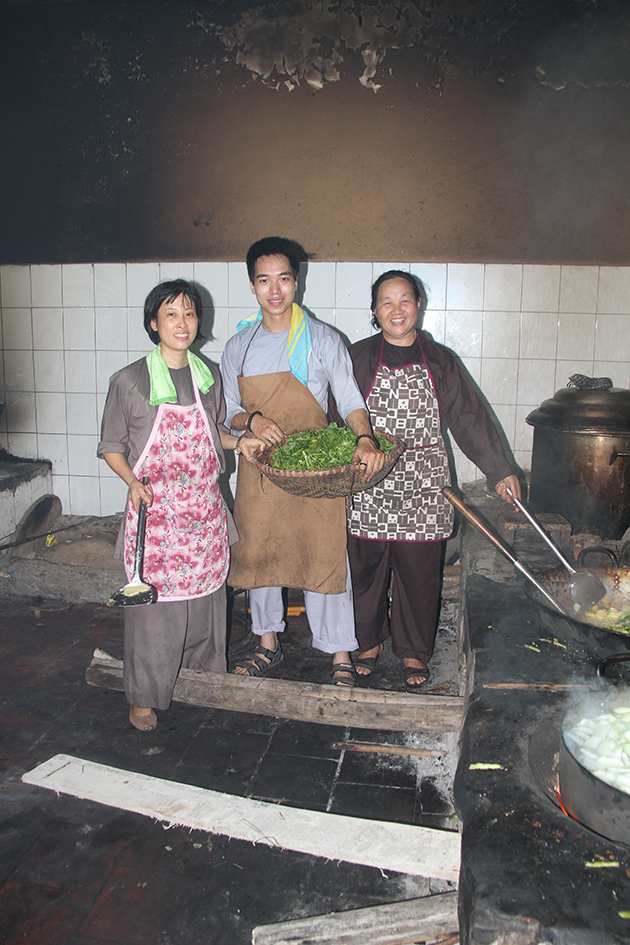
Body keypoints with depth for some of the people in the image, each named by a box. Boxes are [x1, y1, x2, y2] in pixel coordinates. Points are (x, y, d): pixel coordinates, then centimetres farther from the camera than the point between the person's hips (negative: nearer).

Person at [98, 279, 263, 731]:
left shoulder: (209, 376, 6)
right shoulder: (129, 381, -7)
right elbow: (111, 446, -1)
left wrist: (239, 441, 0)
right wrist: (133, 482, -17)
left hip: (205, 510, 4)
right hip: (154, 511, -4)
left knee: (204, 598, 14)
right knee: (153, 603, 2)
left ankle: (202, 676, 35)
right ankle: (144, 696, 22)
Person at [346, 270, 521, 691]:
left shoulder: (440, 360, 5)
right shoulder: (359, 358, 3)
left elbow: (469, 418, 7)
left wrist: (500, 470, 7)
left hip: (423, 489, 0)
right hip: (369, 488, 0)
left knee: (419, 574, 5)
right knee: (366, 570, 9)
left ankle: (415, 652, 25)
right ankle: (370, 641, 31)